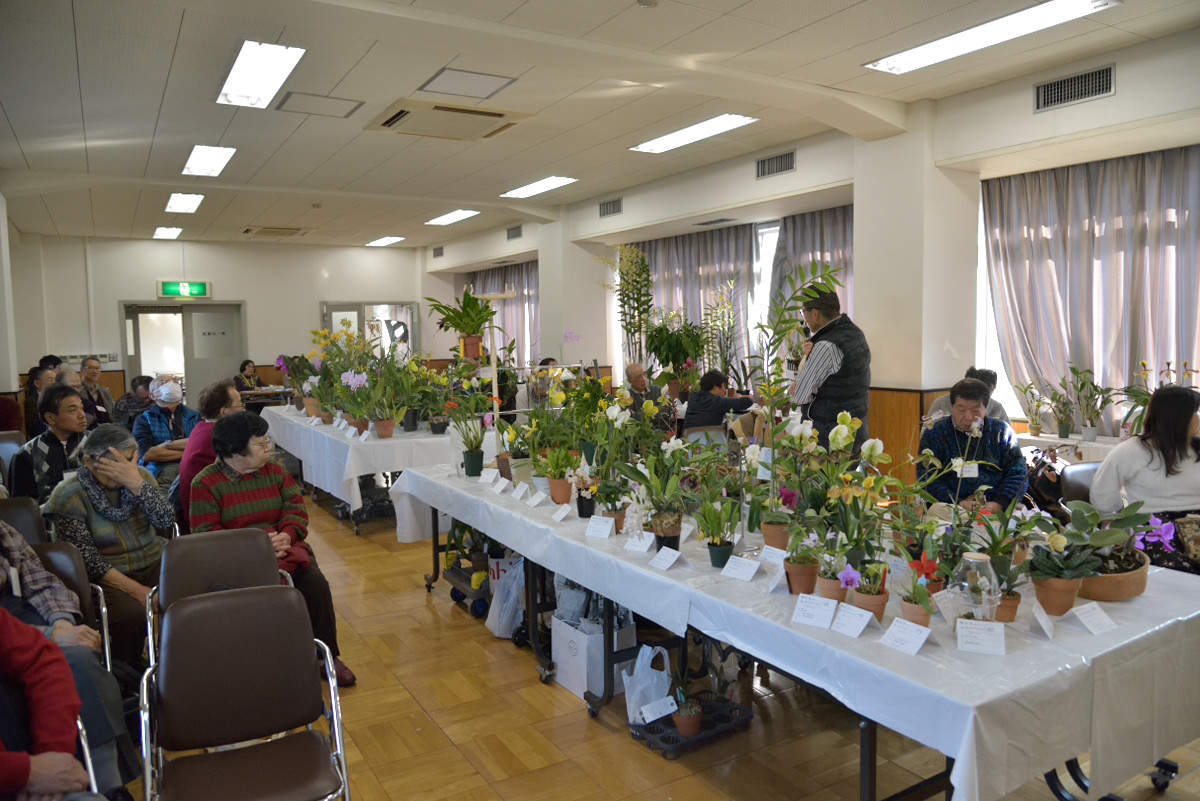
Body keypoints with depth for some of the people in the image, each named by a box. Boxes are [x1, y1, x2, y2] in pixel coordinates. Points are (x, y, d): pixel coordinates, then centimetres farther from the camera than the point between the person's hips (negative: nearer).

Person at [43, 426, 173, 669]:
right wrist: (137, 590, -22)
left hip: (155, 564, 4)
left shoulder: (140, 476, 6)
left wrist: (136, 483, -21)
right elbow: (87, 560, -12)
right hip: (108, 578, -3)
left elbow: (166, 521, -7)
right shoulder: (69, 496, -6)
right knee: (131, 615, -33)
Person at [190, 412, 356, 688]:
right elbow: (205, 533, -8)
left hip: (282, 548, 4)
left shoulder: (275, 472, 15)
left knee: (315, 582, -21)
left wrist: (286, 535, -16)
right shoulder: (205, 483, 0)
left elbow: (296, 508, 6)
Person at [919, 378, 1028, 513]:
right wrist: (956, 504, -16)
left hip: (994, 512, 1)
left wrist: (999, 503, -9)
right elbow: (928, 479, -1)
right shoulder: (934, 434, 7)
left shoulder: (1002, 432, 13)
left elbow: (1018, 474, 9)